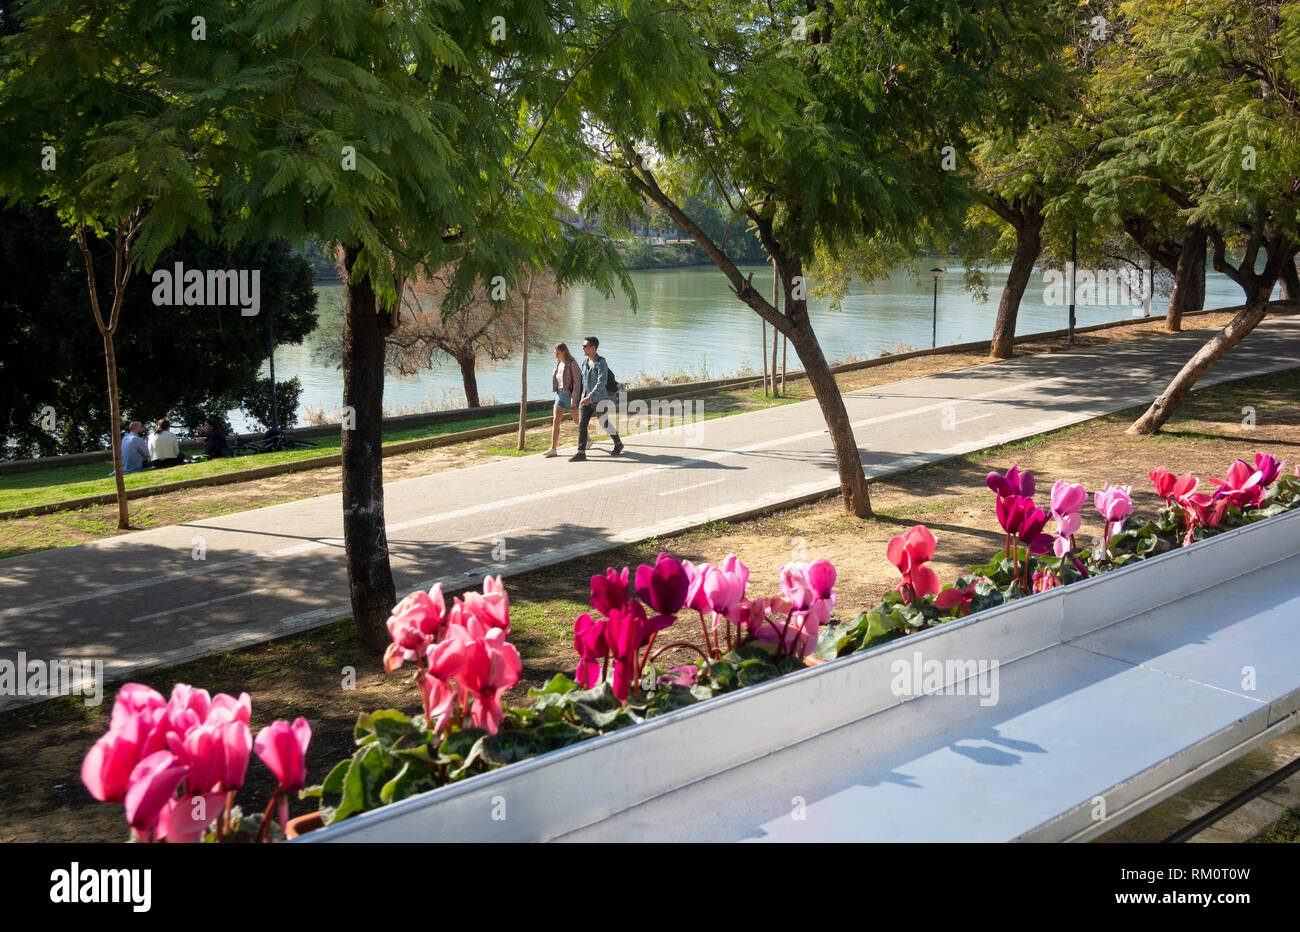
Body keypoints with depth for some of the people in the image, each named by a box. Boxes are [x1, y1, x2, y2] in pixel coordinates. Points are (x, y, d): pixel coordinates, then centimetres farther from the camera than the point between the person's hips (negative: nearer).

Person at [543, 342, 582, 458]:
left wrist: (574, 398, -21)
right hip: (560, 395, 7)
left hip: (571, 395, -6)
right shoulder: (558, 363, 8)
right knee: (555, 421, -4)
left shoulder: (572, 363, -14)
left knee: (577, 420, 10)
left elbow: (577, 381, -17)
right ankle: (553, 449, -6)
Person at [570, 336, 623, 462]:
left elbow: (601, 383, -24)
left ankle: (618, 444, 30)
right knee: (581, 425, -5)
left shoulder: (601, 363, -15)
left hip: (599, 399, -6)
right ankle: (581, 453, -5)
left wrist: (590, 397, -32)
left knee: (605, 424, 7)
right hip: (585, 399, 6)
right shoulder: (585, 362, 10)